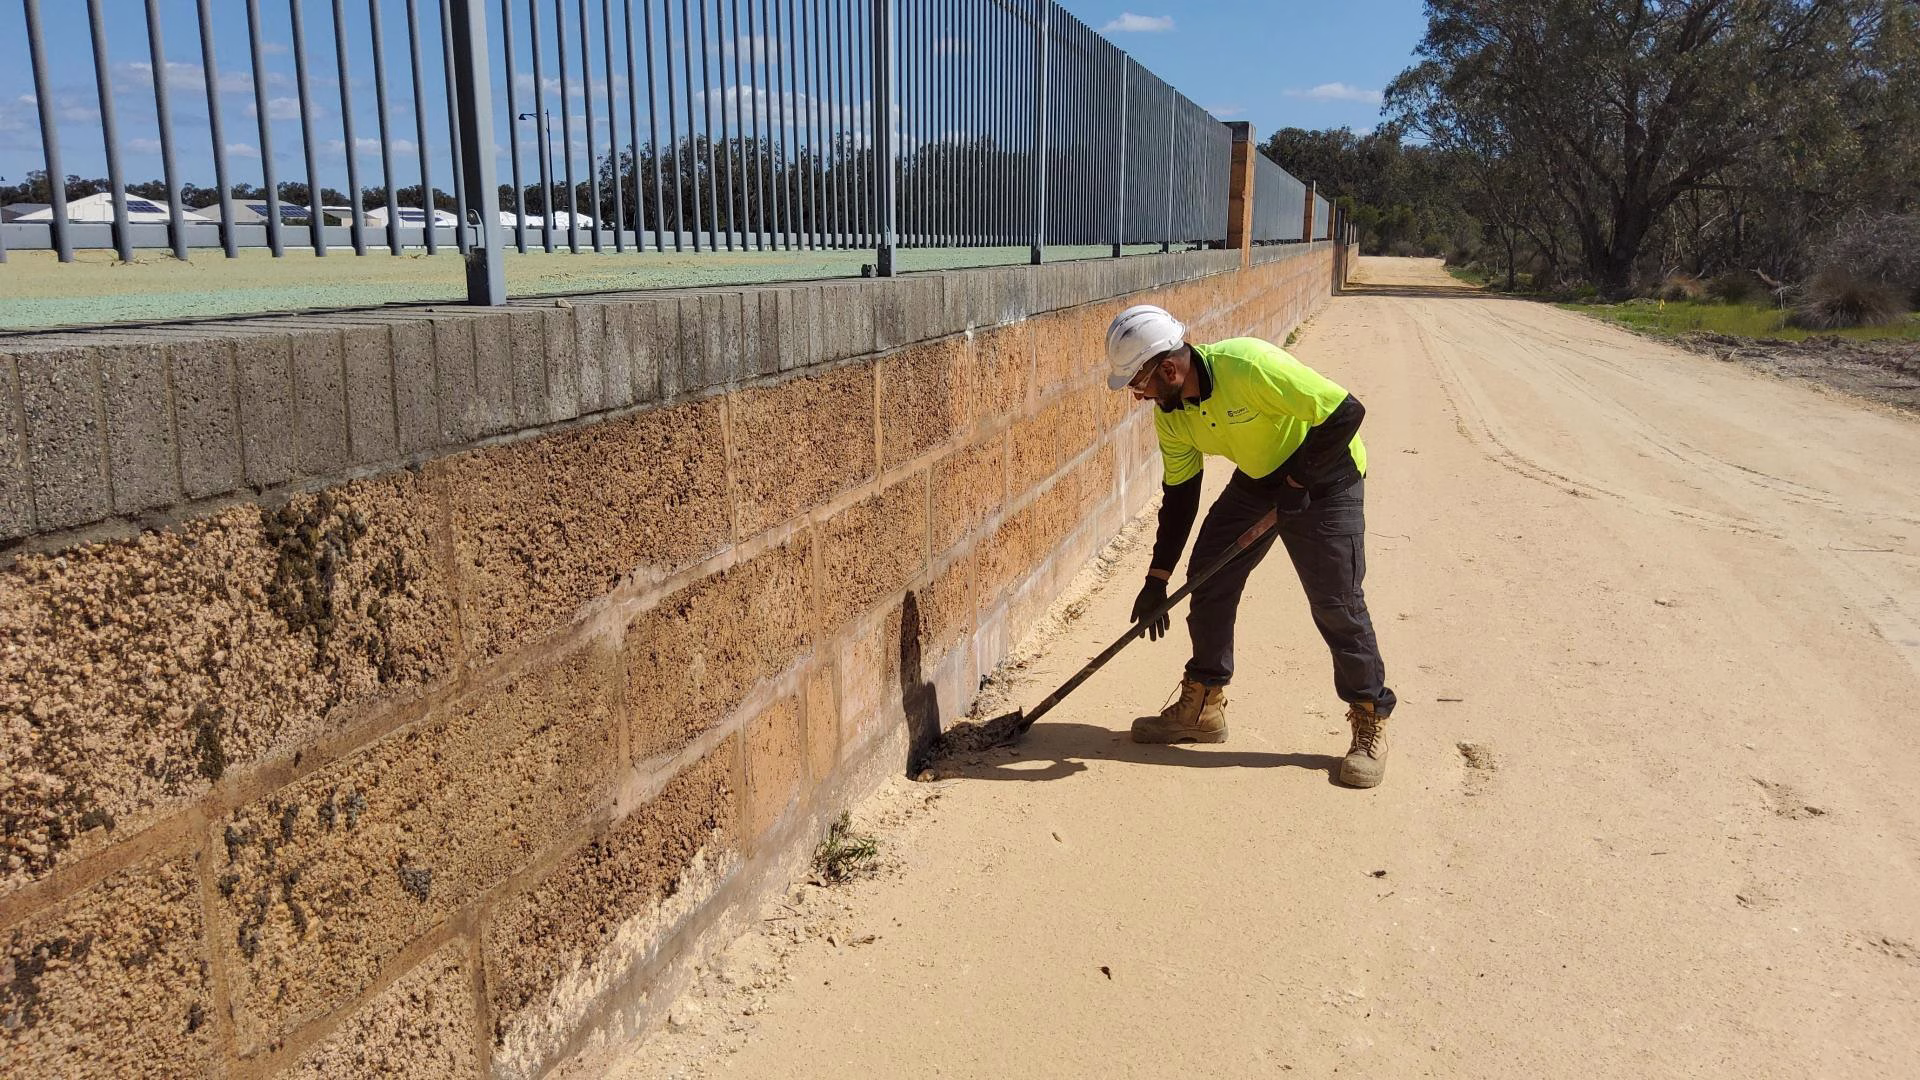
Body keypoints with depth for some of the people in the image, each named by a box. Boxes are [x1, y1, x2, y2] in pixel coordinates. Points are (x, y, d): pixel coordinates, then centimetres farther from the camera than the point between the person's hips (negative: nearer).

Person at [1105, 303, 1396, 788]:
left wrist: (1296, 479, -24)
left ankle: (1371, 721, 9)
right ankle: (1203, 706, 16)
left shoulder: (1249, 366, -34)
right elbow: (1179, 494, 0)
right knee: (1208, 577, 3)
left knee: (1336, 602, -9)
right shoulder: (1170, 413, -10)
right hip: (1256, 478, 7)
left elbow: (1345, 413, -30)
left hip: (1323, 476, -7)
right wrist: (1158, 578, -1)